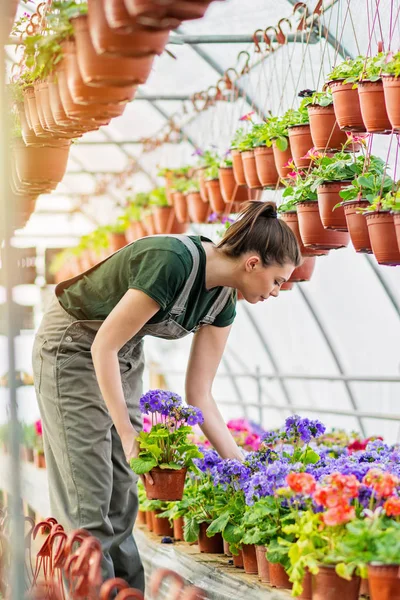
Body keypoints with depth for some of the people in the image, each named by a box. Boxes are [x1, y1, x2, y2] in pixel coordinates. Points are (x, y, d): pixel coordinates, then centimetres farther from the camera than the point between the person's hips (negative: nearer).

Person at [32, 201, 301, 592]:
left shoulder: (223, 299, -7)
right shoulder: (172, 262, -32)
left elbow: (199, 394, -2)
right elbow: (103, 346, -27)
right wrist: (127, 434, -26)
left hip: (125, 355, 8)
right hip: (72, 347, -8)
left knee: (123, 494, 6)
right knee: (89, 497, -9)